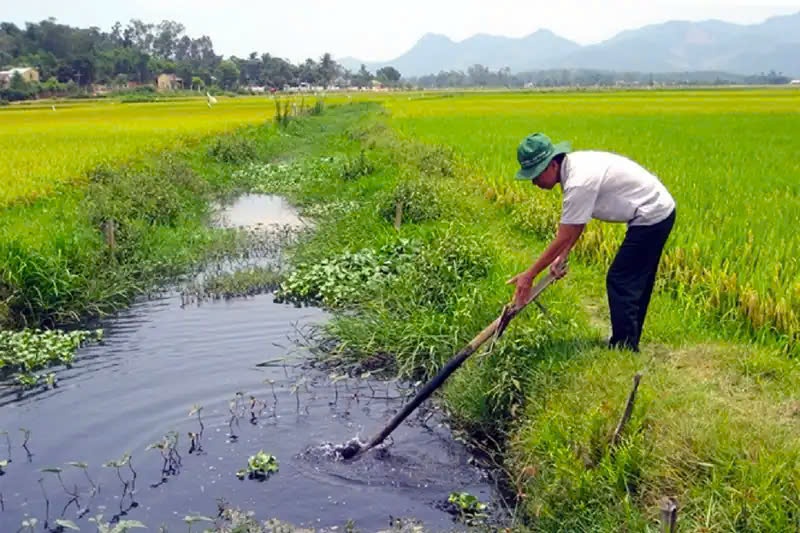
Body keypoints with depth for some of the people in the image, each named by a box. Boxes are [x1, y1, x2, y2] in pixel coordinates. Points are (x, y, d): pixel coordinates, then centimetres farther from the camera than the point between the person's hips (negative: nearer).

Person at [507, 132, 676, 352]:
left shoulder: (579, 182, -29)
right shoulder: (573, 165, 0)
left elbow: (563, 238, -24)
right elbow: (575, 223, 7)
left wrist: (529, 275, -18)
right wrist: (562, 257, 0)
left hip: (651, 217, -10)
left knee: (620, 282, -5)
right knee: (637, 282, 17)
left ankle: (623, 348, 3)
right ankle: (629, 343, 29)